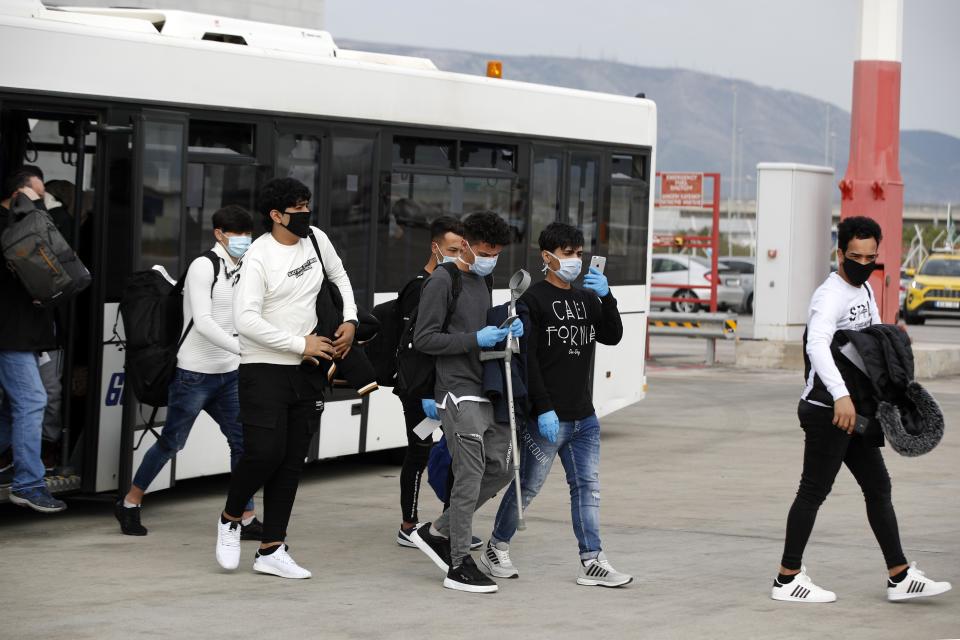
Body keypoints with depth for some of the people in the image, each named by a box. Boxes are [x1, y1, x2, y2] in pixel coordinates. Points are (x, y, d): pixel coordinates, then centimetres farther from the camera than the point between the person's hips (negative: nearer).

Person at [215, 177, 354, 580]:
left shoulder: (316, 239, 5)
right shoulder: (259, 257, -15)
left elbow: (339, 277, 24)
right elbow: (246, 320, -23)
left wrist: (350, 320, 8)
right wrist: (301, 344, -19)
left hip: (306, 369, 6)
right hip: (264, 368, -6)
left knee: (292, 460, 5)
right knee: (264, 452, -14)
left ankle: (271, 550, 9)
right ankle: (230, 519, 14)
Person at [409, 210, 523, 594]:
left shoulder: (482, 281, 17)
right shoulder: (442, 282, -9)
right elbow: (424, 339, -13)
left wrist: (507, 332, 5)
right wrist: (475, 339, -19)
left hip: (489, 393, 9)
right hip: (459, 394, -9)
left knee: (500, 469, 9)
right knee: (470, 476, -9)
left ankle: (438, 532, 19)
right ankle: (459, 565, -2)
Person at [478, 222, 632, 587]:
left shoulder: (587, 299, 16)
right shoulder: (533, 300, -7)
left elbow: (612, 336, 3)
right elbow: (526, 360, -13)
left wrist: (606, 296, -12)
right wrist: (543, 410, -20)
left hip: (583, 417, 7)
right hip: (547, 418, -7)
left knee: (587, 486, 3)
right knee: (528, 486, 2)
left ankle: (592, 563, 5)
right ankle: (495, 549, 19)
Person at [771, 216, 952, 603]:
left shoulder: (865, 290, 13)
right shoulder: (830, 296, -18)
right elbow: (817, 346, -36)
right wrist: (841, 395, -50)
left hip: (854, 410, 10)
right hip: (827, 410, -10)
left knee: (878, 487, 11)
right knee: (814, 491, -4)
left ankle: (900, 578, 17)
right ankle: (787, 579, 3)